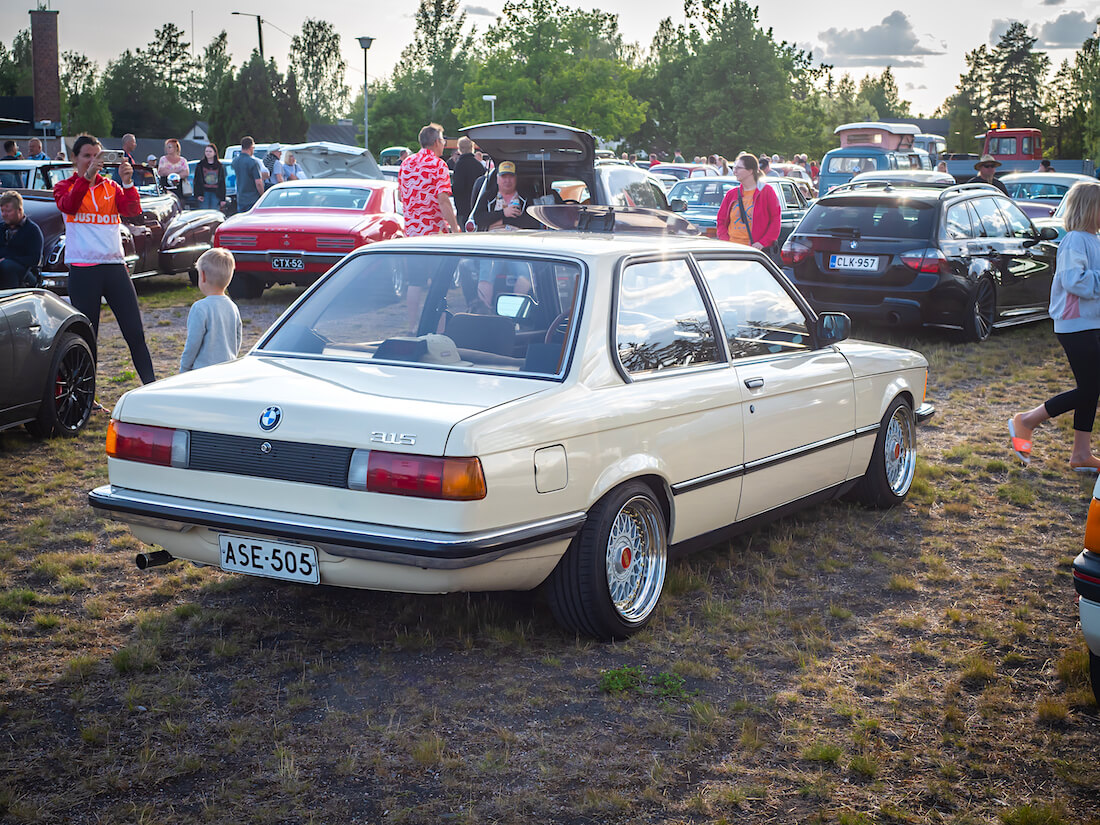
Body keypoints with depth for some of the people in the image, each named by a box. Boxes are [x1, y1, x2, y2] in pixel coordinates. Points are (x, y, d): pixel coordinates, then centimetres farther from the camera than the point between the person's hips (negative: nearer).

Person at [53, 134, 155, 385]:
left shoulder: (111, 187, 13)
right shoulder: (65, 187, 7)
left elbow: (132, 211, -4)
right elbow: (68, 205, -17)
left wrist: (128, 182, -20)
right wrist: (87, 176, -29)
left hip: (114, 265, 2)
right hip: (82, 269, -2)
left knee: (135, 332, -1)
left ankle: (151, 386, 3)